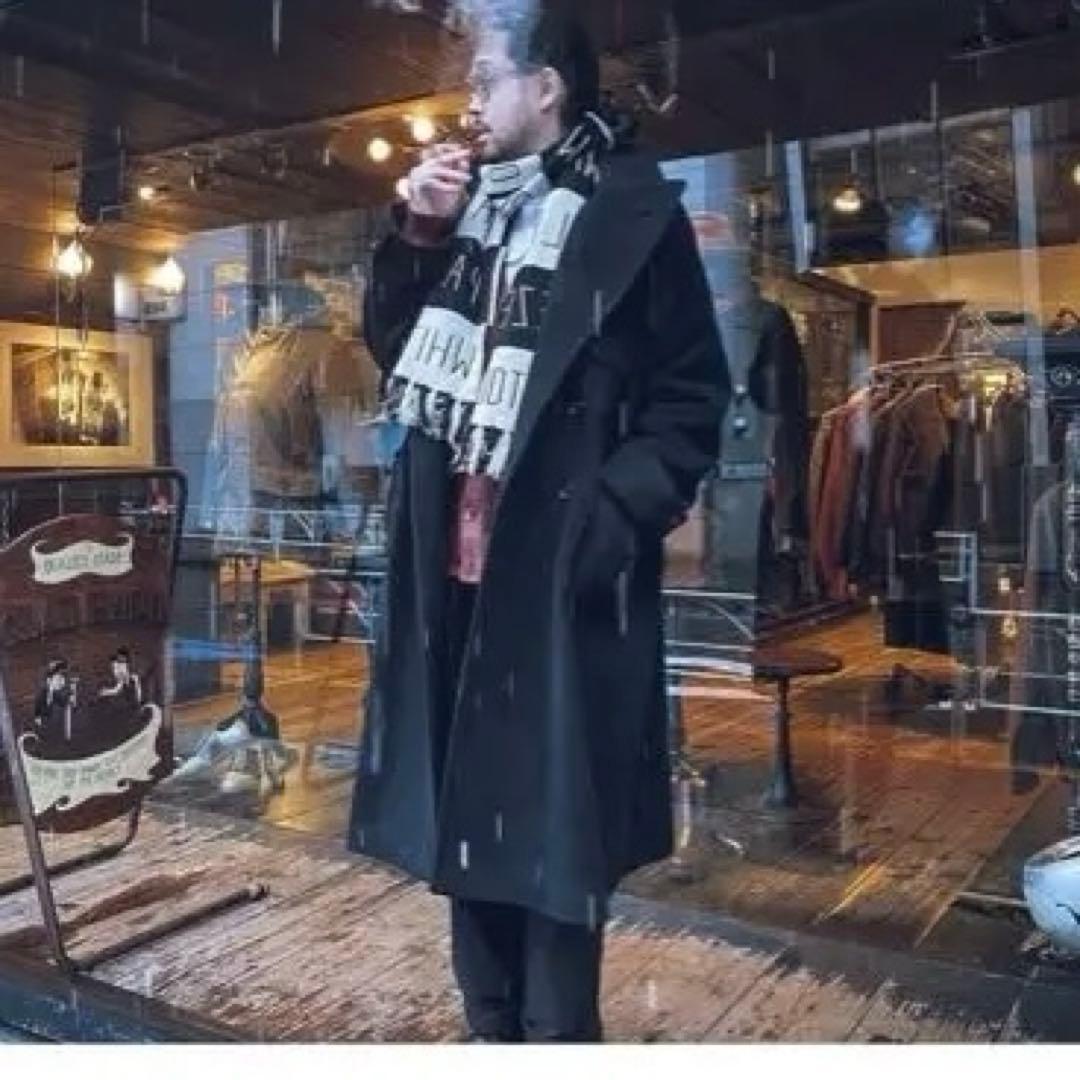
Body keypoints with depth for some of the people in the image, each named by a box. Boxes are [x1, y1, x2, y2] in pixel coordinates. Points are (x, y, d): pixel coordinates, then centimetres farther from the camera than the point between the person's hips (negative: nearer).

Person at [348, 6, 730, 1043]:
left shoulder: (634, 216, -4)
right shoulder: (466, 211, 14)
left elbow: (693, 399, -7)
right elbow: (392, 351, 16)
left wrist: (616, 515, -18)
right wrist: (416, 236, 2)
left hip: (562, 571, -6)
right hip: (453, 563, 6)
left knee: (554, 827, 3)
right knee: (461, 808, 14)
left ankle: (556, 1035, 21)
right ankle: (492, 1027, 31)